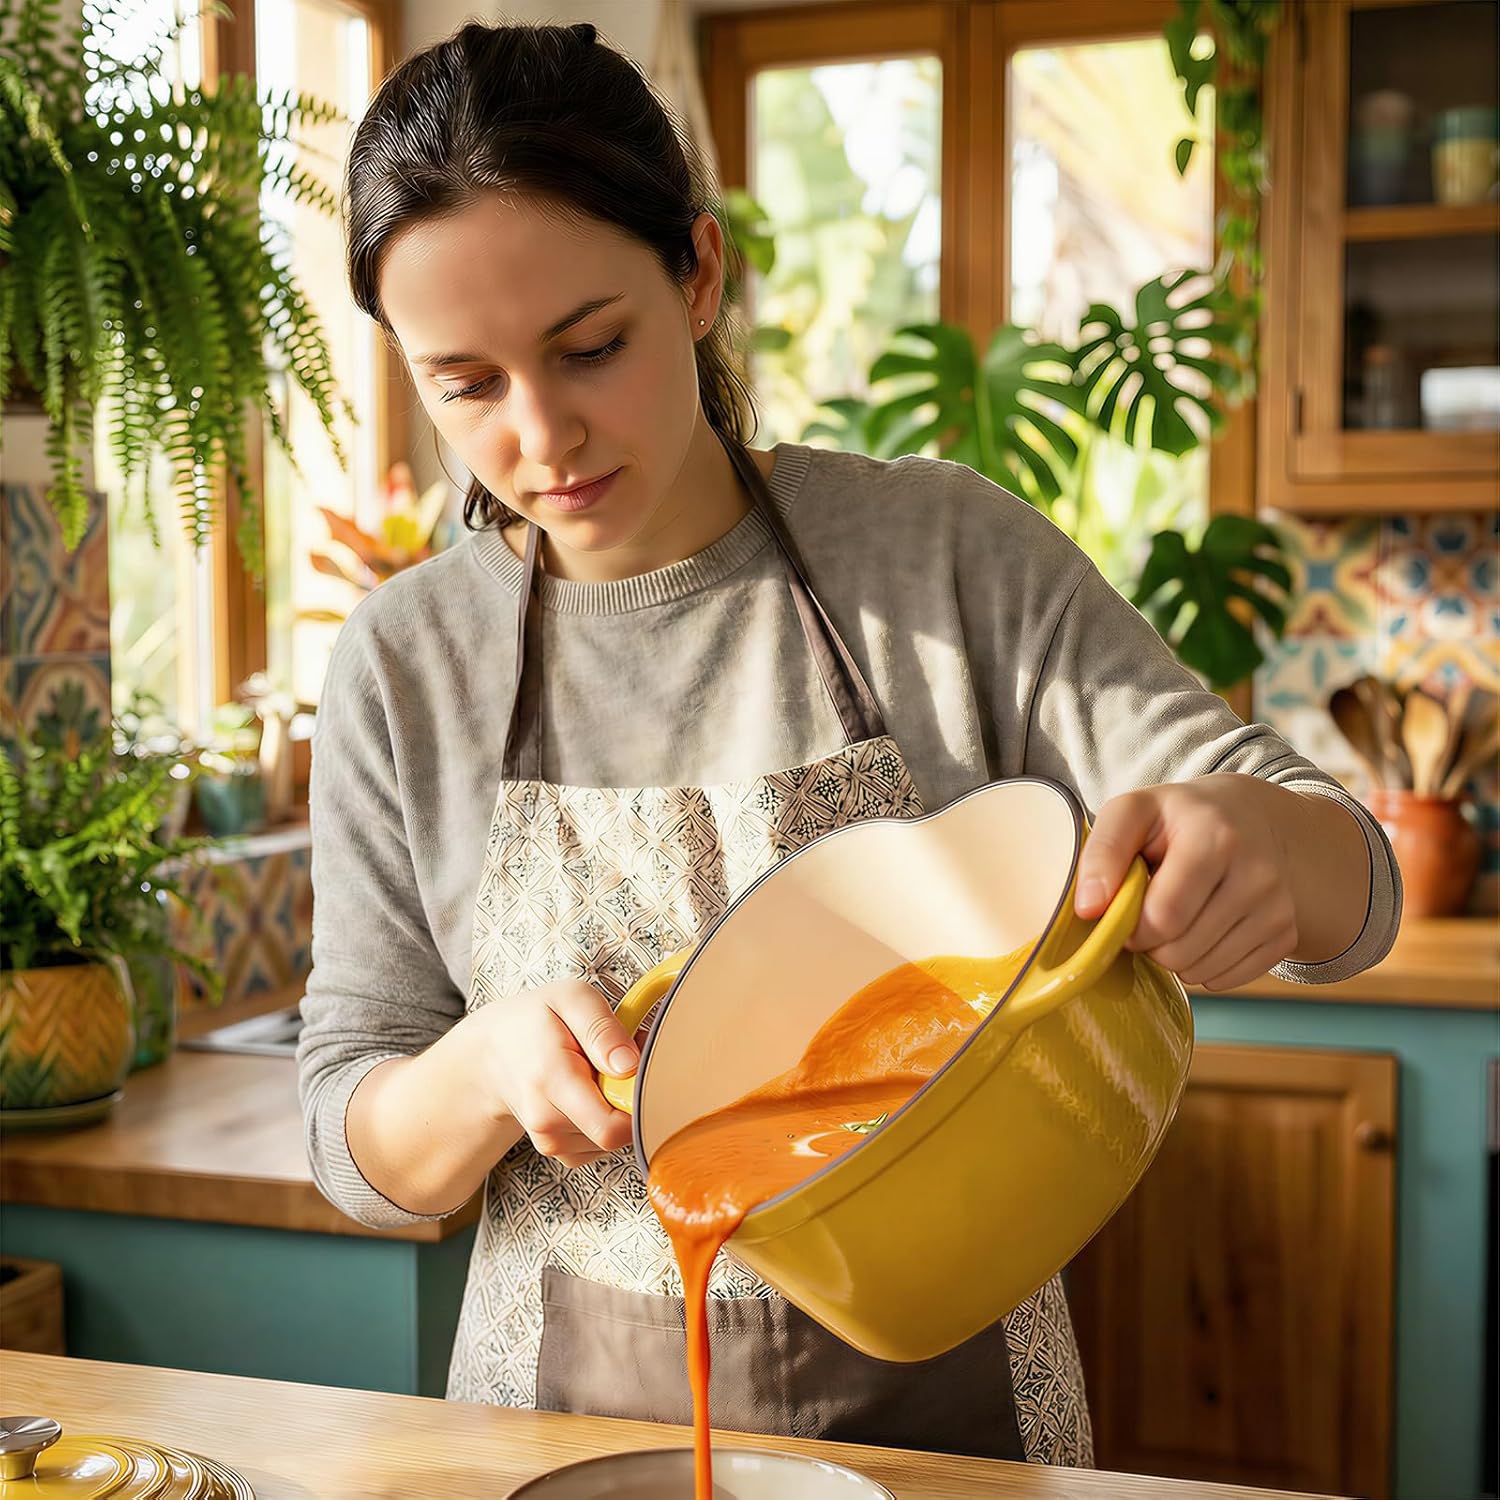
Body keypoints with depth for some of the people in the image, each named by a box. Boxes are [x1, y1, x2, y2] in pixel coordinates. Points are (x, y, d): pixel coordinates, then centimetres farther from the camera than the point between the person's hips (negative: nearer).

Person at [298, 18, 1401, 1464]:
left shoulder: (949, 555, -12)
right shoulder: (404, 664, -8)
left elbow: (1352, 882, -12)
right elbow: (358, 1150, -3)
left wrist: (1252, 842, -36)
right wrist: (489, 1062, -25)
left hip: (949, 1399, 0)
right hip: (575, 1414, 1)